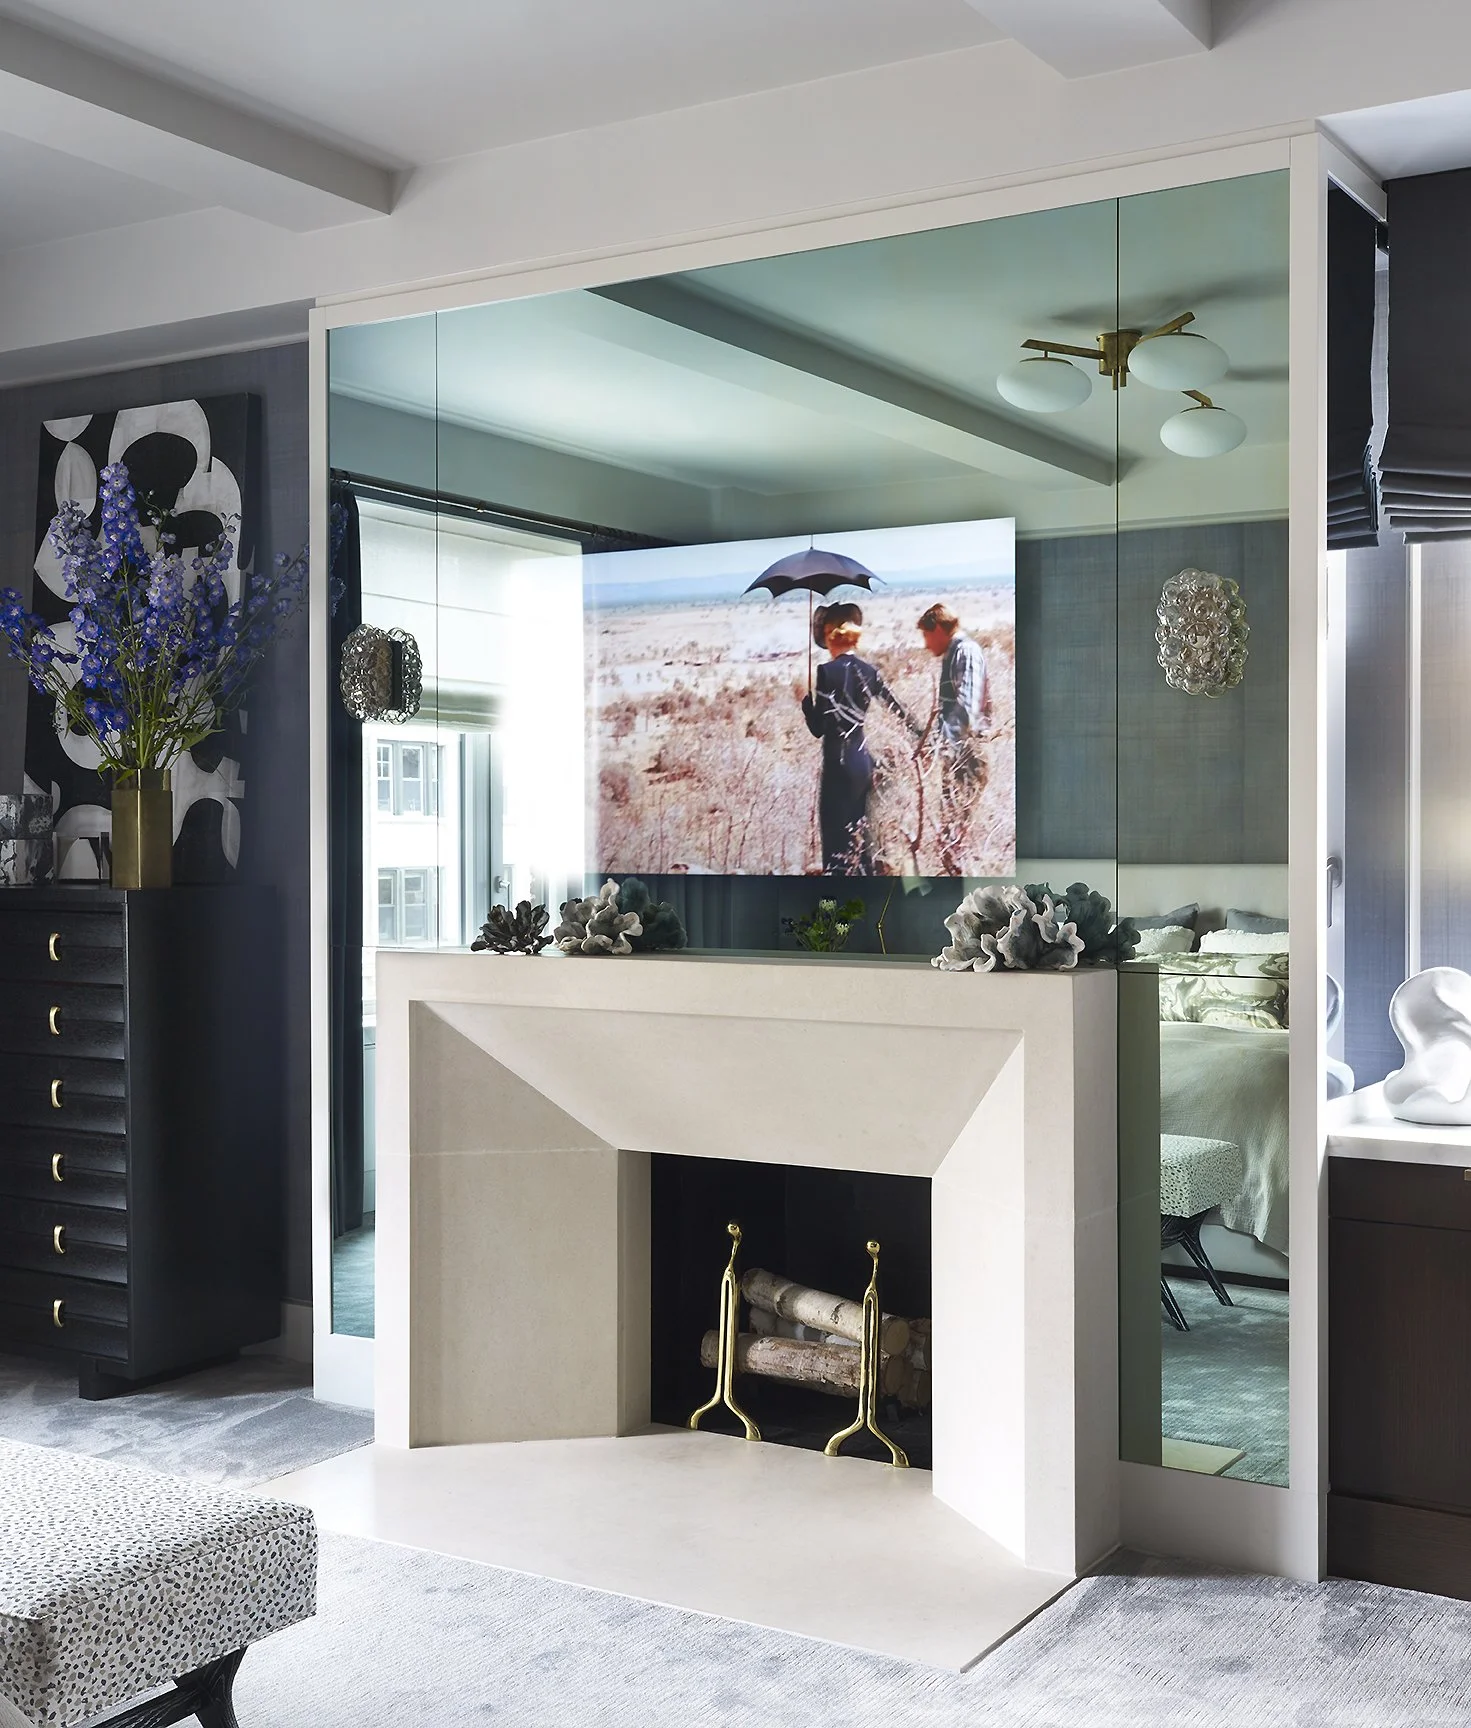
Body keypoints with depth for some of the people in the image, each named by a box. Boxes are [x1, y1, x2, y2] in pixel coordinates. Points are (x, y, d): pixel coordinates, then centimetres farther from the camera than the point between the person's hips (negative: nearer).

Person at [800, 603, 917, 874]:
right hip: (864, 761, 7)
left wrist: (806, 699, 3)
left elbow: (818, 728, -14)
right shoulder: (868, 671, 5)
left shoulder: (827, 672, -13)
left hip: (839, 763, -7)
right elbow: (899, 709, 13)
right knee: (860, 835, 17)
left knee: (837, 840, -3)